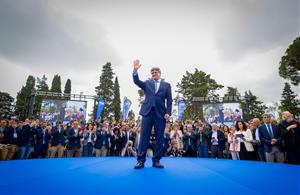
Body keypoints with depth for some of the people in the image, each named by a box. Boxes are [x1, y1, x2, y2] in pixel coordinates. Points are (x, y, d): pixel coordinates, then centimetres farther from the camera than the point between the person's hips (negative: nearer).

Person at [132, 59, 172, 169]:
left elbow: (169, 100, 6)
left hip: (160, 113, 0)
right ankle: (141, 160, 8)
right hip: (147, 112, 1)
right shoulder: (147, 83, 18)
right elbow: (136, 81, 3)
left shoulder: (166, 85, 13)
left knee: (159, 138, 3)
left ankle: (156, 160, 14)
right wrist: (135, 70, -12)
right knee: (144, 136, 0)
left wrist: (168, 112, -6)